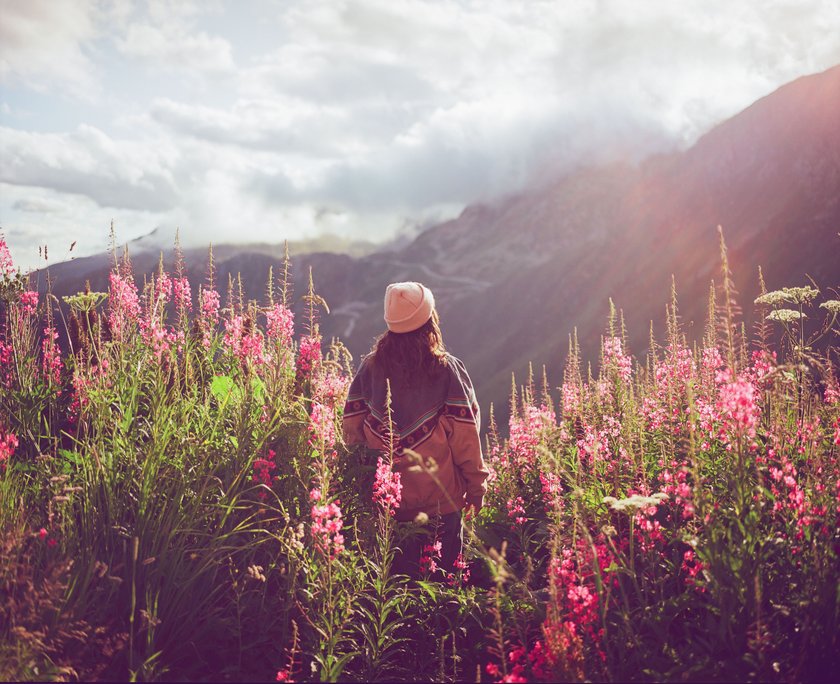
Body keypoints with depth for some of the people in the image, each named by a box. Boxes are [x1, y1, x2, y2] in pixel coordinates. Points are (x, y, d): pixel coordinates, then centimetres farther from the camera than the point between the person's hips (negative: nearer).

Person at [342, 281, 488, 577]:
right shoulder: (447, 369, -11)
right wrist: (476, 485, 0)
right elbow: (465, 432, -10)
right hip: (441, 496, -3)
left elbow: (352, 426, 1)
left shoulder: (370, 366, -3)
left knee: (396, 576, 16)